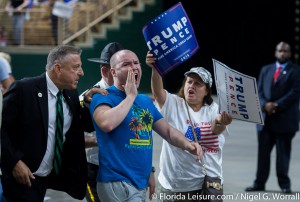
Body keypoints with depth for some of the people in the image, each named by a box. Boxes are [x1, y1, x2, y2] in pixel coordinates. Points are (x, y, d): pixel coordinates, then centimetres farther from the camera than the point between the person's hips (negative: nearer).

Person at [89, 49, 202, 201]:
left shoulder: (145, 101, 15)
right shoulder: (103, 97, -8)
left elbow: (168, 131, 16)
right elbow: (107, 123, -29)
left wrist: (186, 144, -6)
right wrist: (131, 96, -17)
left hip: (142, 183, 8)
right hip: (117, 183, -8)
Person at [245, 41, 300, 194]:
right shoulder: (265, 70, 16)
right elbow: (259, 91, 10)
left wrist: (277, 105, -16)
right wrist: (265, 105, -9)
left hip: (285, 119, -4)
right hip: (266, 118, 4)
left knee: (283, 153, 0)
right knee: (263, 152, 5)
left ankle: (284, 185, 6)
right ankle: (259, 183, 9)